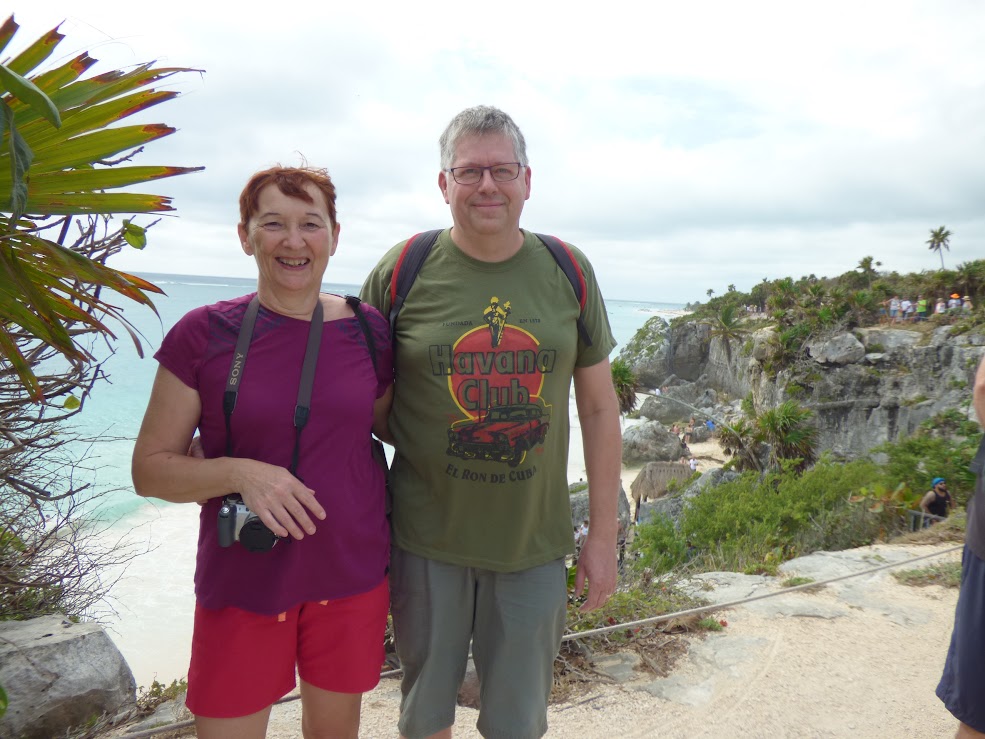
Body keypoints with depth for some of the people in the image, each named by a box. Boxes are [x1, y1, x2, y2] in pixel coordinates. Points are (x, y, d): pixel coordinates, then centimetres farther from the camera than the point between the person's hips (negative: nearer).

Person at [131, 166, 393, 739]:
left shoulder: (368, 330, -1)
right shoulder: (204, 334, -8)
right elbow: (150, 468, -5)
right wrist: (241, 473, -22)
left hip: (353, 572, 2)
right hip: (242, 581, -2)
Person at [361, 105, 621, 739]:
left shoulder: (568, 272, -1)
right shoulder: (403, 272, -7)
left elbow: (600, 408, 3)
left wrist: (604, 533, 3)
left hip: (535, 543, 1)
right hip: (427, 542, -1)